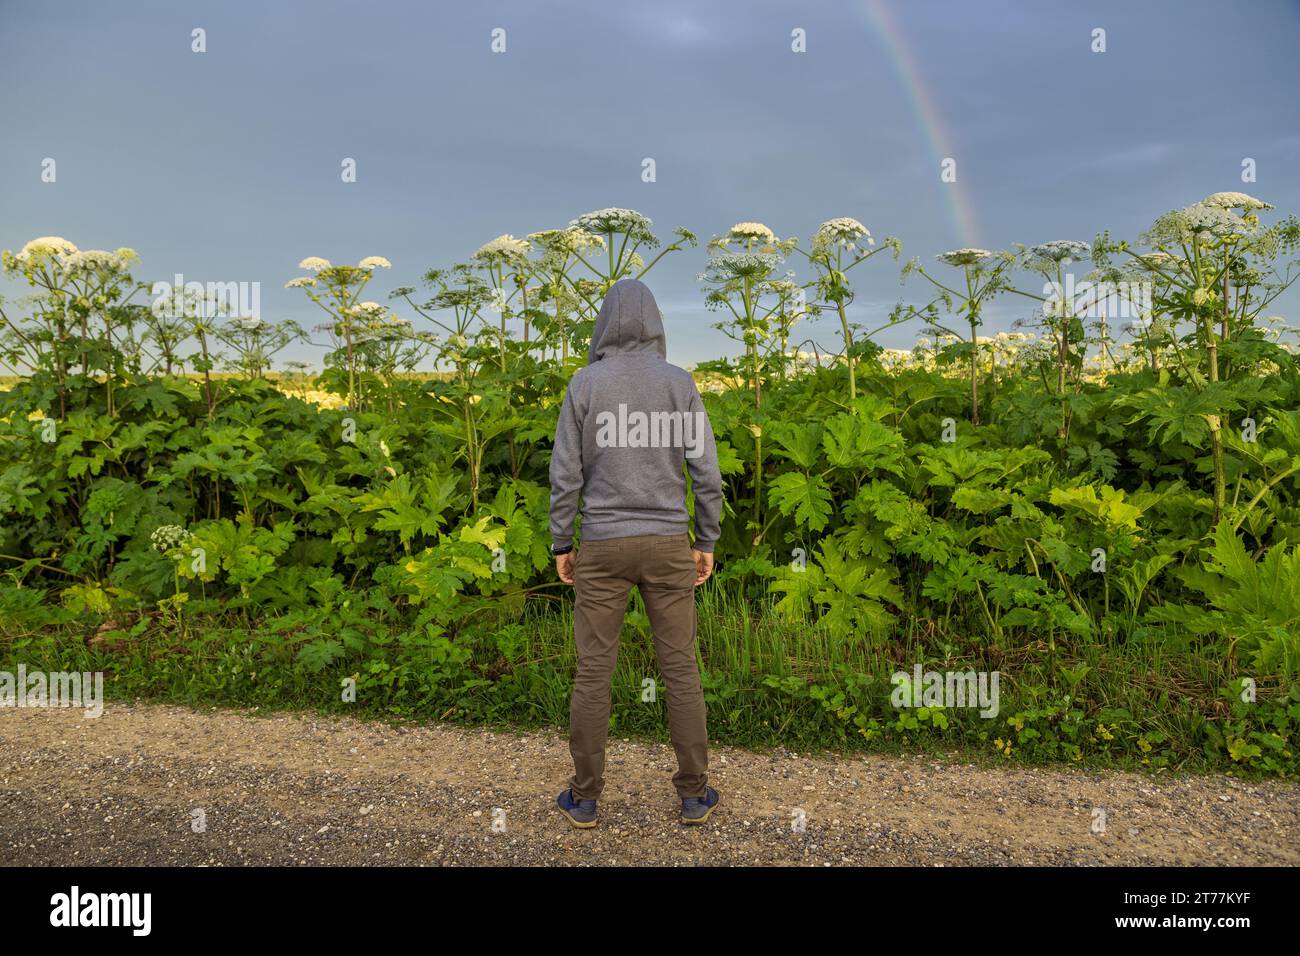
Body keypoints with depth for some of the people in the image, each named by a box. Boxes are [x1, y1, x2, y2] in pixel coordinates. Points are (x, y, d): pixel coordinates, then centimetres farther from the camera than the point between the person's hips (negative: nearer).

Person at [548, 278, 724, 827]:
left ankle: (584, 796, 19)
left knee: (593, 670, 9)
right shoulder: (680, 382, -2)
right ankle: (694, 793, 19)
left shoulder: (584, 384, -5)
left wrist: (561, 545, 5)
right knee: (680, 668, 10)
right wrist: (706, 542, 7)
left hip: (602, 547, -1)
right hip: (667, 545, 1)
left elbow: (566, 473, -5)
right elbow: (705, 470, -3)